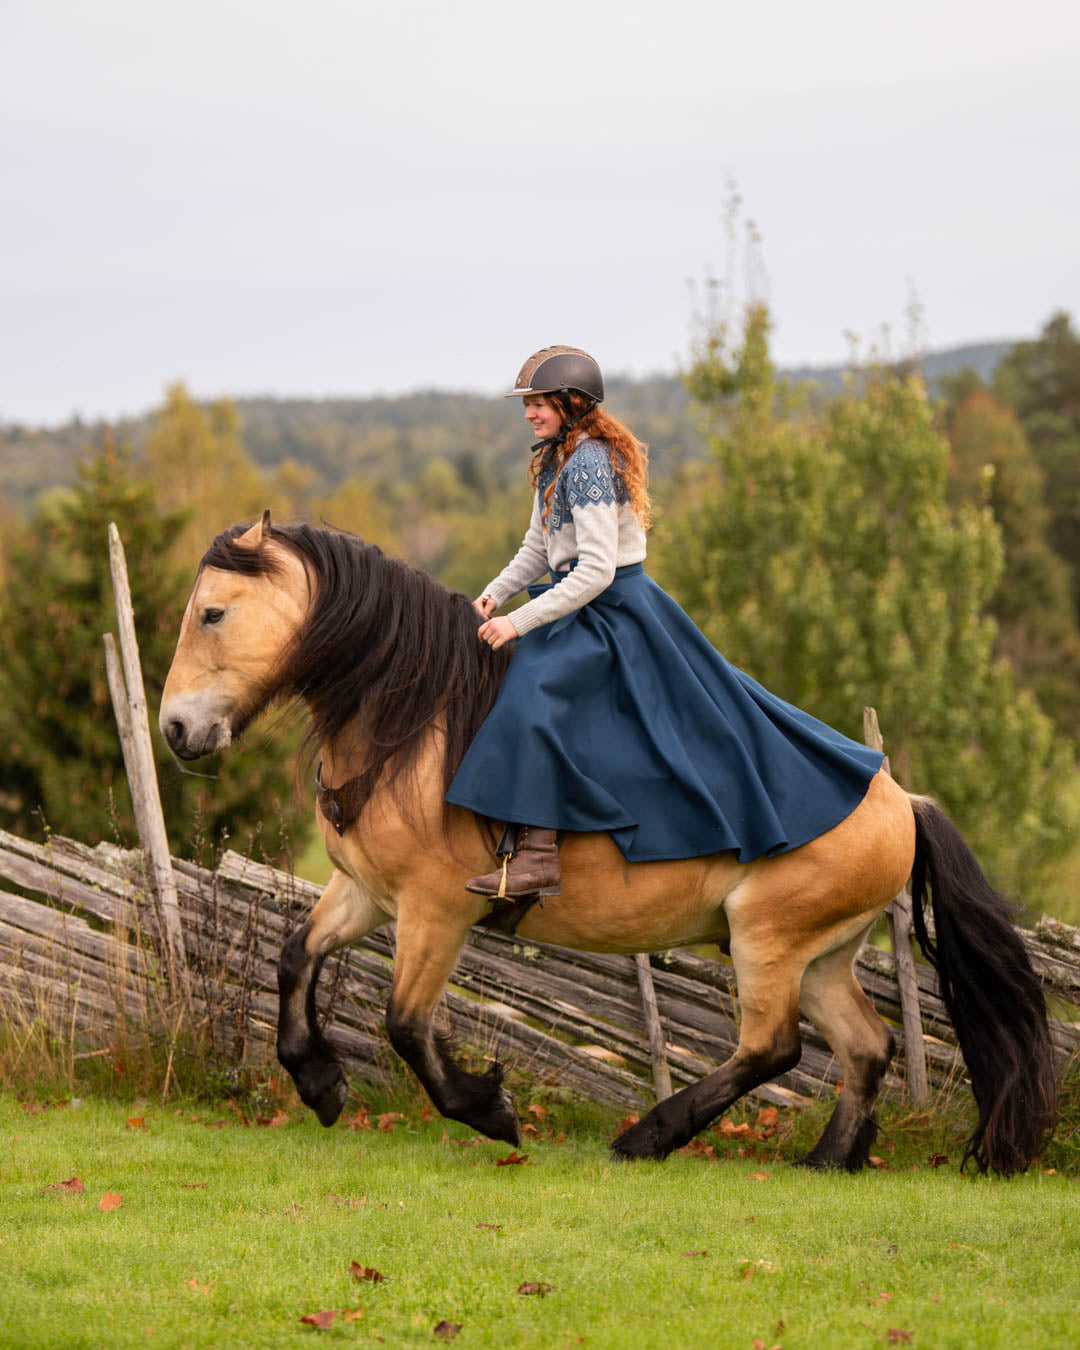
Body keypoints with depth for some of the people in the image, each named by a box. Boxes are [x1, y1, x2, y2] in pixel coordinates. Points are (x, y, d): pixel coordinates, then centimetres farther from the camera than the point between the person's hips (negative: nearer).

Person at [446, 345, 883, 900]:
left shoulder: (588, 465, -19)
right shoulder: (554, 461, 11)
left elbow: (596, 571, -25)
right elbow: (537, 549, 20)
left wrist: (520, 621, -25)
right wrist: (494, 593, 4)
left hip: (610, 612, -11)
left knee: (533, 696, -24)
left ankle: (537, 855, -31)